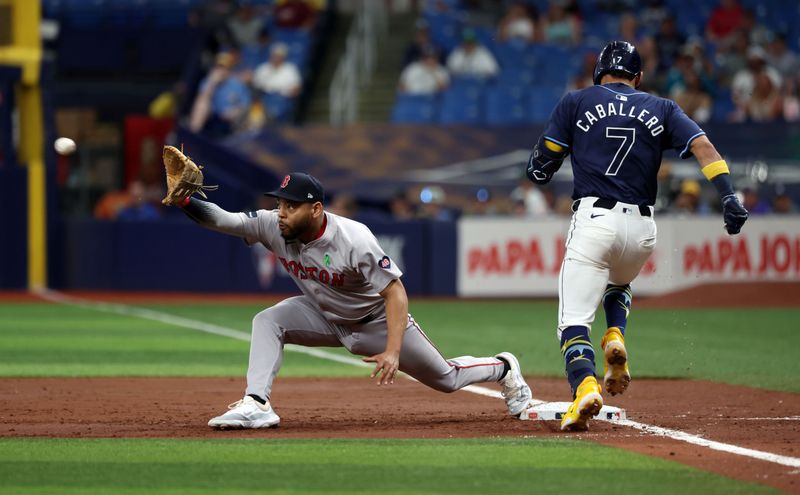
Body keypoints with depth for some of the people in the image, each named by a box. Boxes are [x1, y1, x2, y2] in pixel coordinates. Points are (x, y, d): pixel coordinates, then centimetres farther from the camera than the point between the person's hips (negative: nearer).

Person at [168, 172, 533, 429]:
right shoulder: (273, 226, -22)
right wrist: (184, 200, -45)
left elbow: (395, 292, -33)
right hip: (324, 317, 4)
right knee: (267, 321, -23)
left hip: (377, 321, -4)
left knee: (446, 379, 9)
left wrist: (393, 350, -41)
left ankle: (503, 369, 39)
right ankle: (256, 405, -28)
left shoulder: (354, 240, -37)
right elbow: (220, 219, -26)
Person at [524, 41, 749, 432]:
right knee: (617, 285, 34)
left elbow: (539, 169, 6)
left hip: (593, 220, -3)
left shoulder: (576, 103, 11)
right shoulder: (661, 109, 16)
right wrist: (728, 196, -12)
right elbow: (703, 146, -1)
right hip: (641, 227, 3)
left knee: (574, 320, -6)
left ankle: (585, 387, -32)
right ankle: (615, 337, 4)